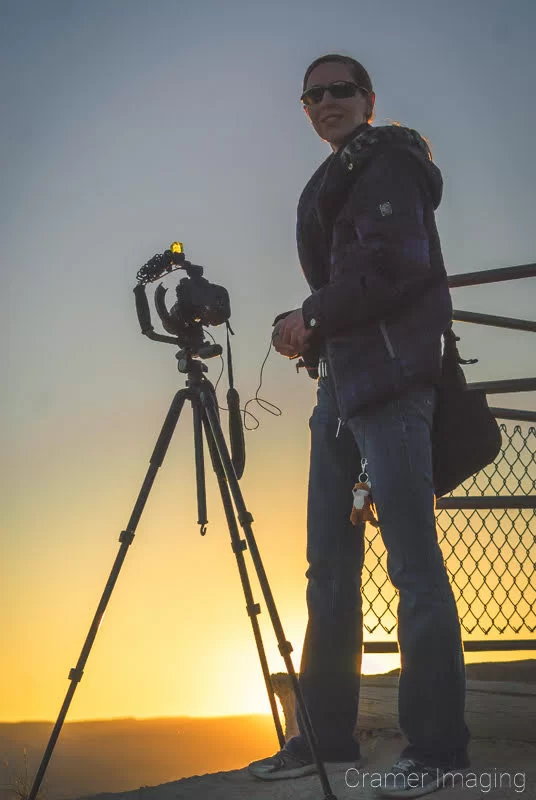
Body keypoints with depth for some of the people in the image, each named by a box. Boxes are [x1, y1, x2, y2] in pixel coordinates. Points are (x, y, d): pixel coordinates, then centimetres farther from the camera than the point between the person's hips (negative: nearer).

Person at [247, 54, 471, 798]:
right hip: (342, 383, 9)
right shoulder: (335, 181, 27)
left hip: (390, 380, -9)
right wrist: (311, 328, 8)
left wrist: (315, 317, -7)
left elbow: (400, 265, -13)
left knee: (413, 563, -8)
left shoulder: (387, 160, 1)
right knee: (329, 567, 8)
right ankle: (325, 734, 15)